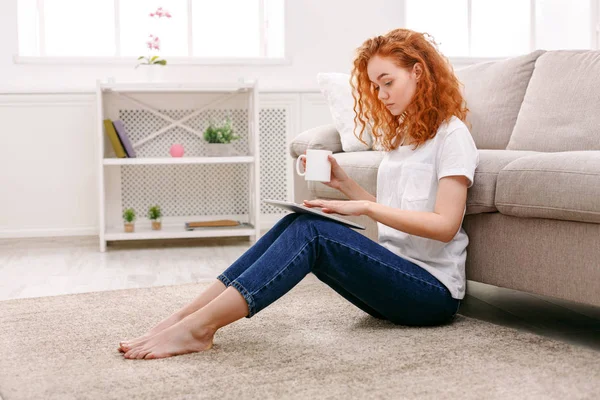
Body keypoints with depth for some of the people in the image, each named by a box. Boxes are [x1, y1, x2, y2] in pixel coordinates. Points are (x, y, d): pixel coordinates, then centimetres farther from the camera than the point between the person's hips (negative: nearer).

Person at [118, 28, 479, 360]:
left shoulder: (451, 134, -5)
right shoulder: (400, 134, 20)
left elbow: (446, 225, -16)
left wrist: (364, 207, -22)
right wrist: (343, 182, 4)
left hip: (434, 290, -7)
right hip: (392, 273, 7)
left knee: (310, 230, -26)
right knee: (294, 225, -16)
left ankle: (198, 327, -32)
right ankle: (186, 316, -23)